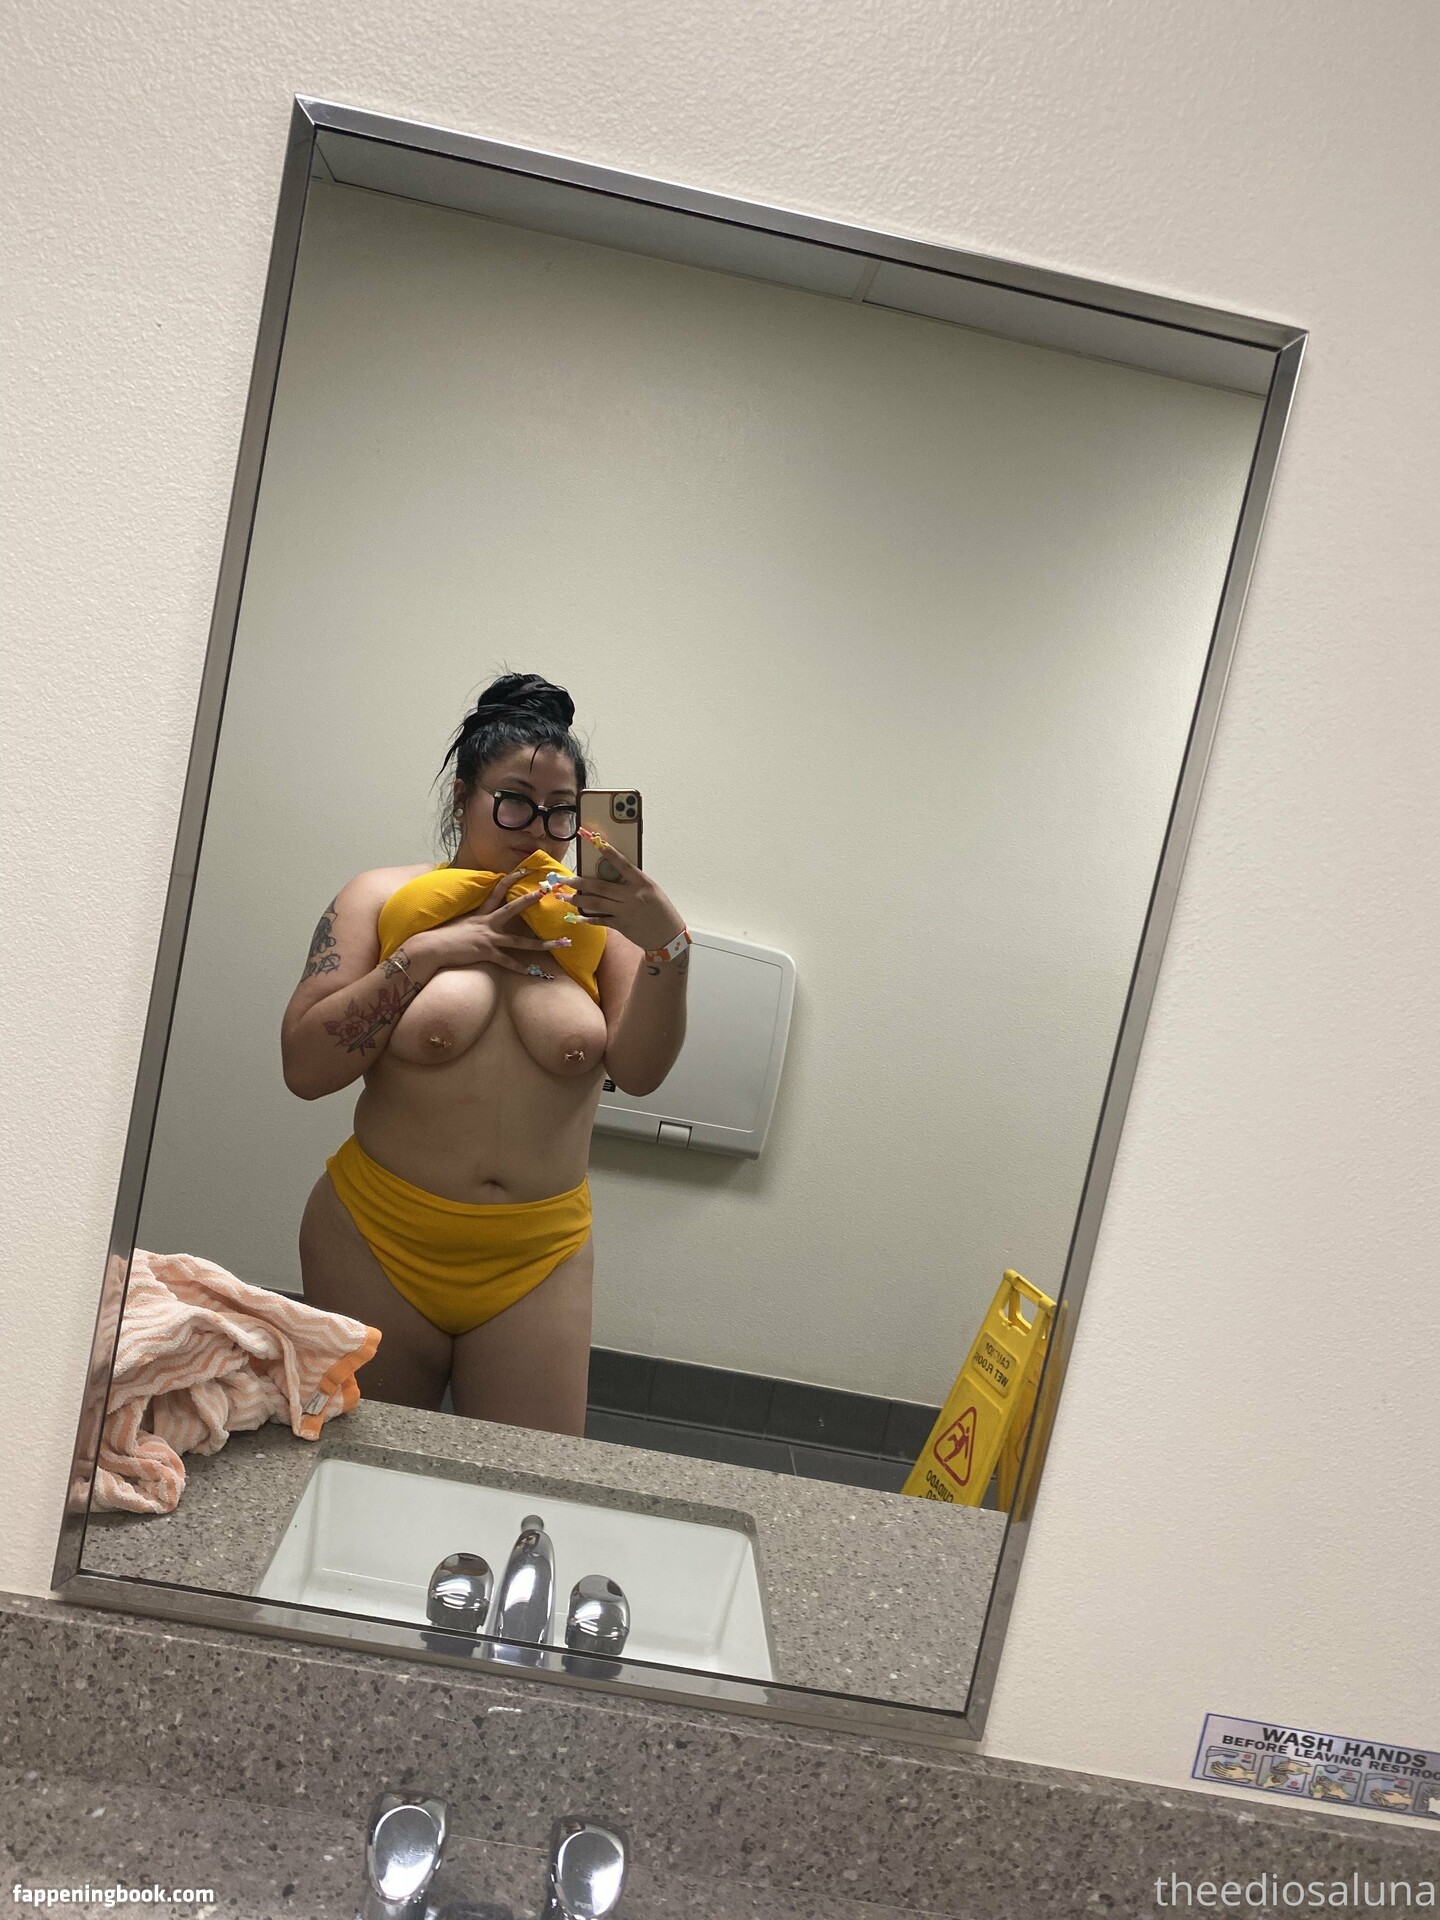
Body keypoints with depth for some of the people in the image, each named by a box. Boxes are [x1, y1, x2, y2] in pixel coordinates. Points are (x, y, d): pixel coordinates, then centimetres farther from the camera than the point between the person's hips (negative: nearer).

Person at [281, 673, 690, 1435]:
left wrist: (668, 945, -24)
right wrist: (424, 955, -15)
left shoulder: (596, 916, 1)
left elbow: (638, 1072, -9)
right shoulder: (384, 898, 0)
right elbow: (303, 1067, -7)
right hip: (379, 1242, 0)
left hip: (537, 1258, 0)